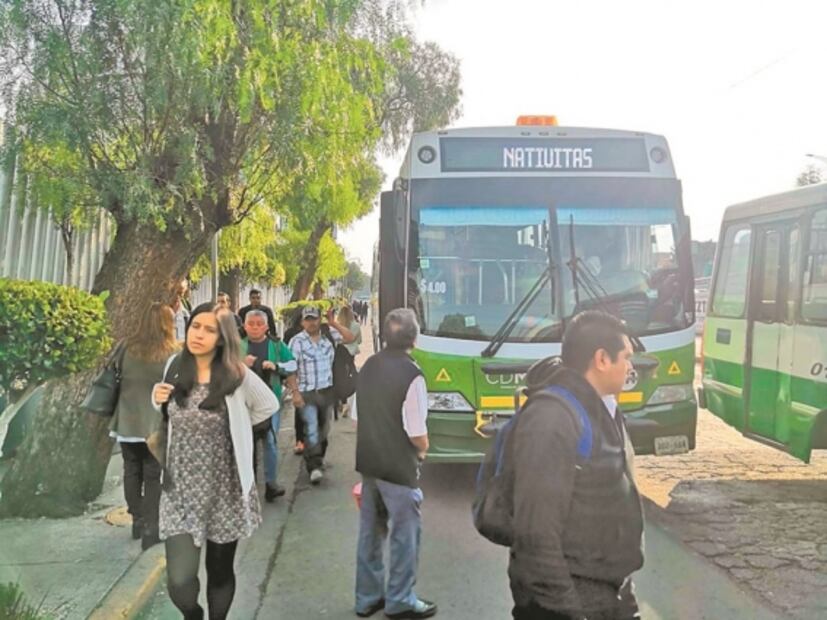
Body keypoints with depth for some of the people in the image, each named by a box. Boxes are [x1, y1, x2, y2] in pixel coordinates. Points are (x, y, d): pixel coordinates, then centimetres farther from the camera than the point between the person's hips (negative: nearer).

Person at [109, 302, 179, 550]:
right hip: (156, 423, -3)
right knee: (153, 475, 4)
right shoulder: (171, 354, -11)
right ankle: (150, 529, 3)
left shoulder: (126, 347, -2)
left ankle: (138, 520, 26)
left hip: (127, 421, 3)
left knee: (132, 471, 16)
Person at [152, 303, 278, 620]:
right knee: (179, 581, -6)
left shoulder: (237, 374, -10)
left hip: (224, 490, -1)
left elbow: (269, 406, 8)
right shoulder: (175, 367, 0)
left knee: (220, 572, 13)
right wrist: (158, 400, -4)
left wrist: (233, 426, 3)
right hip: (180, 489, 2)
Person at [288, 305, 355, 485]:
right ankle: (314, 467, -11)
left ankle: (319, 456, 38)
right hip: (307, 393, -4)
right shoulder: (297, 341, -8)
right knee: (311, 429, -13)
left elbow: (350, 338, -5)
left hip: (328, 391, 4)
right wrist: (295, 393, -16)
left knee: (324, 427, 18)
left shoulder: (329, 335, 3)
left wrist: (333, 323, -13)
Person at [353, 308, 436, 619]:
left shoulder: (368, 366, 2)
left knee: (370, 531, 16)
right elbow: (417, 434, -20)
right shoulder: (411, 374, -21)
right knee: (405, 533, 8)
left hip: (367, 462, 7)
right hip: (398, 467, -7)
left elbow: (358, 418, 10)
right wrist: (423, 449, 1)